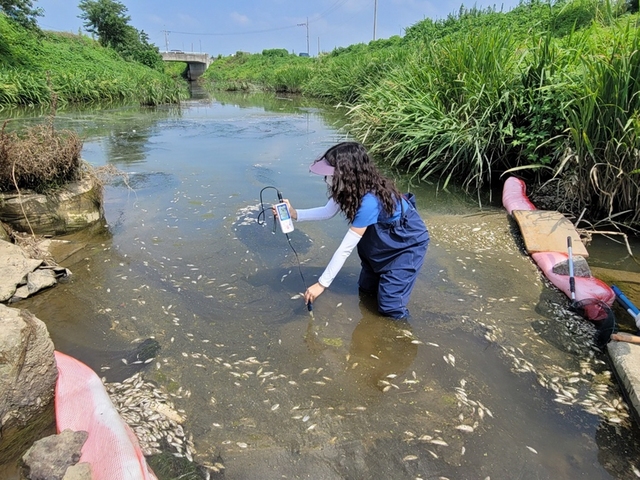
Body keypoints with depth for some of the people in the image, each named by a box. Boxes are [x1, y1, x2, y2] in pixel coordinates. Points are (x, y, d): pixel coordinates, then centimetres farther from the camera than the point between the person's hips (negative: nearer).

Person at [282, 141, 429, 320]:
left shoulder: (369, 201, -40)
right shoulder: (352, 186, -16)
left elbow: (345, 249, -34)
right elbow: (328, 211, 1)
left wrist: (322, 284, -26)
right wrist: (295, 214, -12)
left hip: (409, 242, -8)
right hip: (385, 238, 8)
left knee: (390, 308, -8)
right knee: (366, 288, 16)